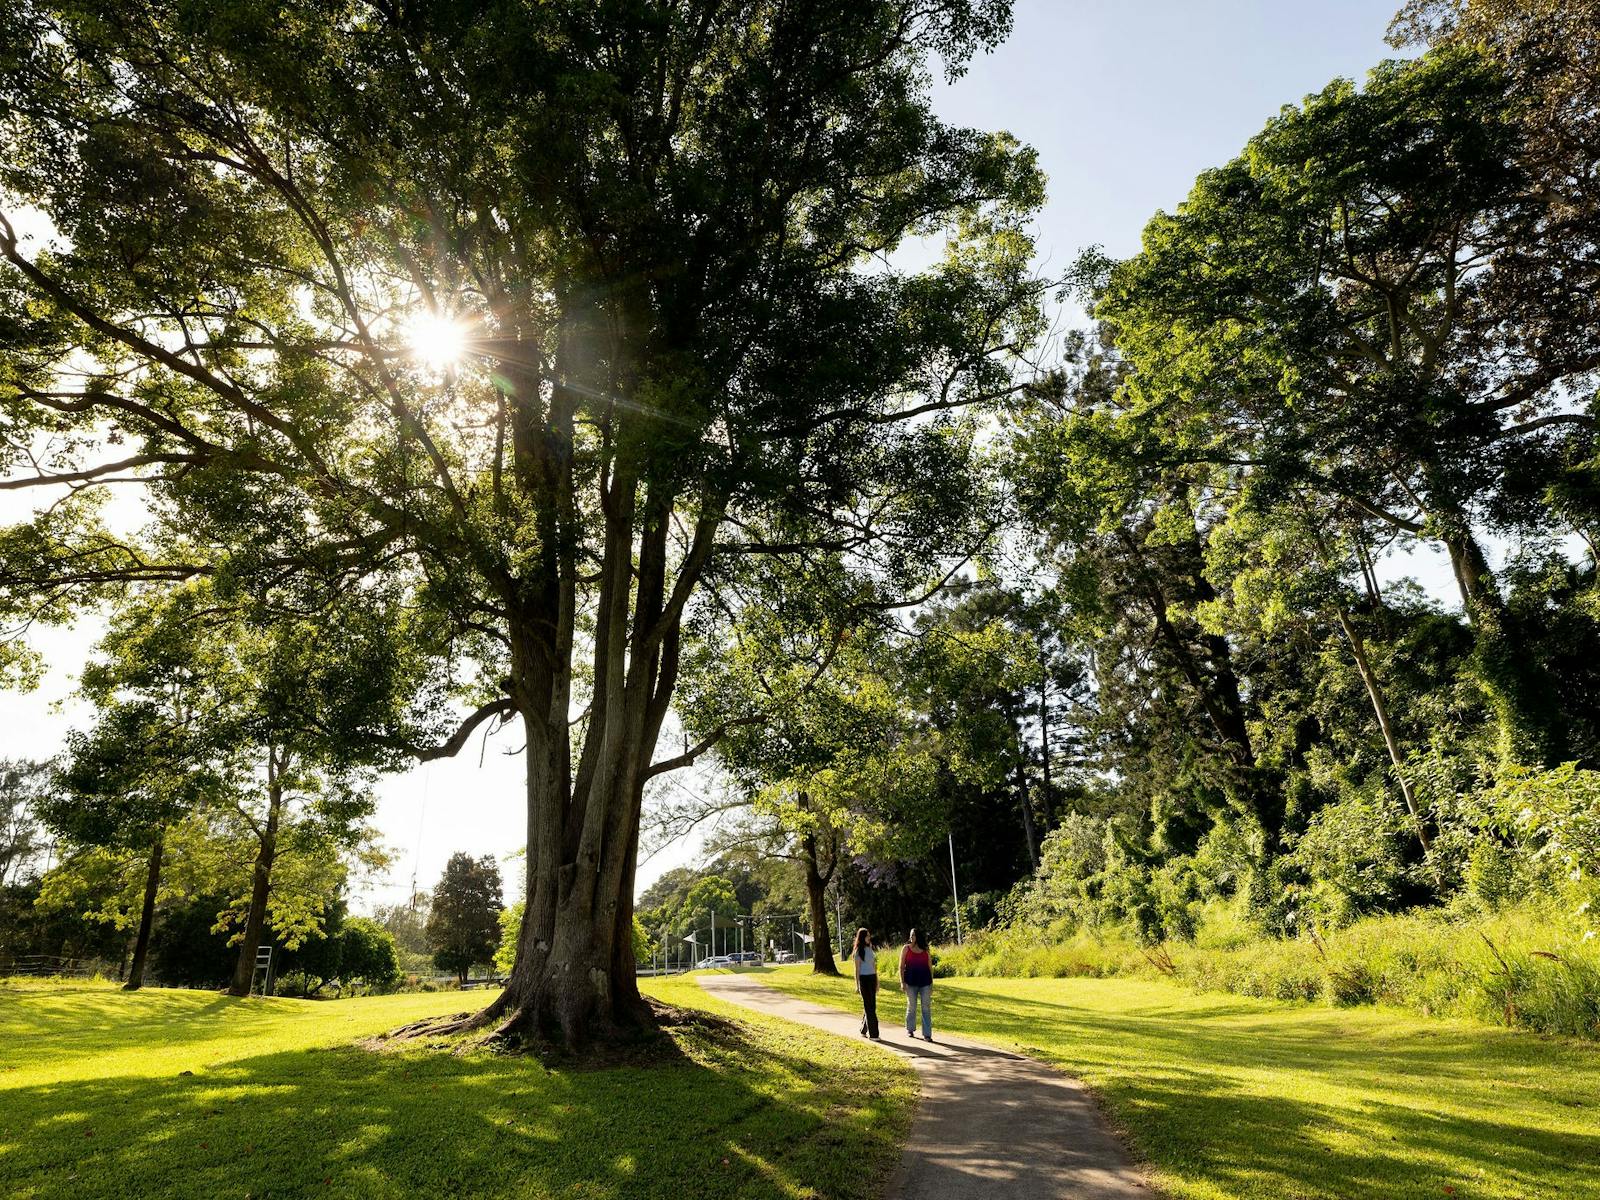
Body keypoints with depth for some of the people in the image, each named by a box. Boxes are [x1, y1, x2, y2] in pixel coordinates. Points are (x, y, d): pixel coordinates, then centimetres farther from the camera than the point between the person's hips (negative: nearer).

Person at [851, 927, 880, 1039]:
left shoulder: (871, 949, 13)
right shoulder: (858, 951, -5)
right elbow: (857, 969, -7)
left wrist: (877, 981, 15)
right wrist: (857, 984, -11)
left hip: (872, 978, 6)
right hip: (863, 978, -6)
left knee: (871, 1005, 7)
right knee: (869, 1005, -4)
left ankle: (864, 1030, 21)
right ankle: (873, 1033, -1)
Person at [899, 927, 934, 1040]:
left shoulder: (925, 950, 4)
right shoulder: (906, 948, 0)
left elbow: (930, 967, 9)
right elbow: (901, 966, -1)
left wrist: (932, 983, 6)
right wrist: (902, 982, -8)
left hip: (925, 982, 1)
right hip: (911, 982, -1)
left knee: (926, 1008, -1)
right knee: (911, 1006, 10)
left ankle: (927, 1034, 3)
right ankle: (910, 1030, 28)